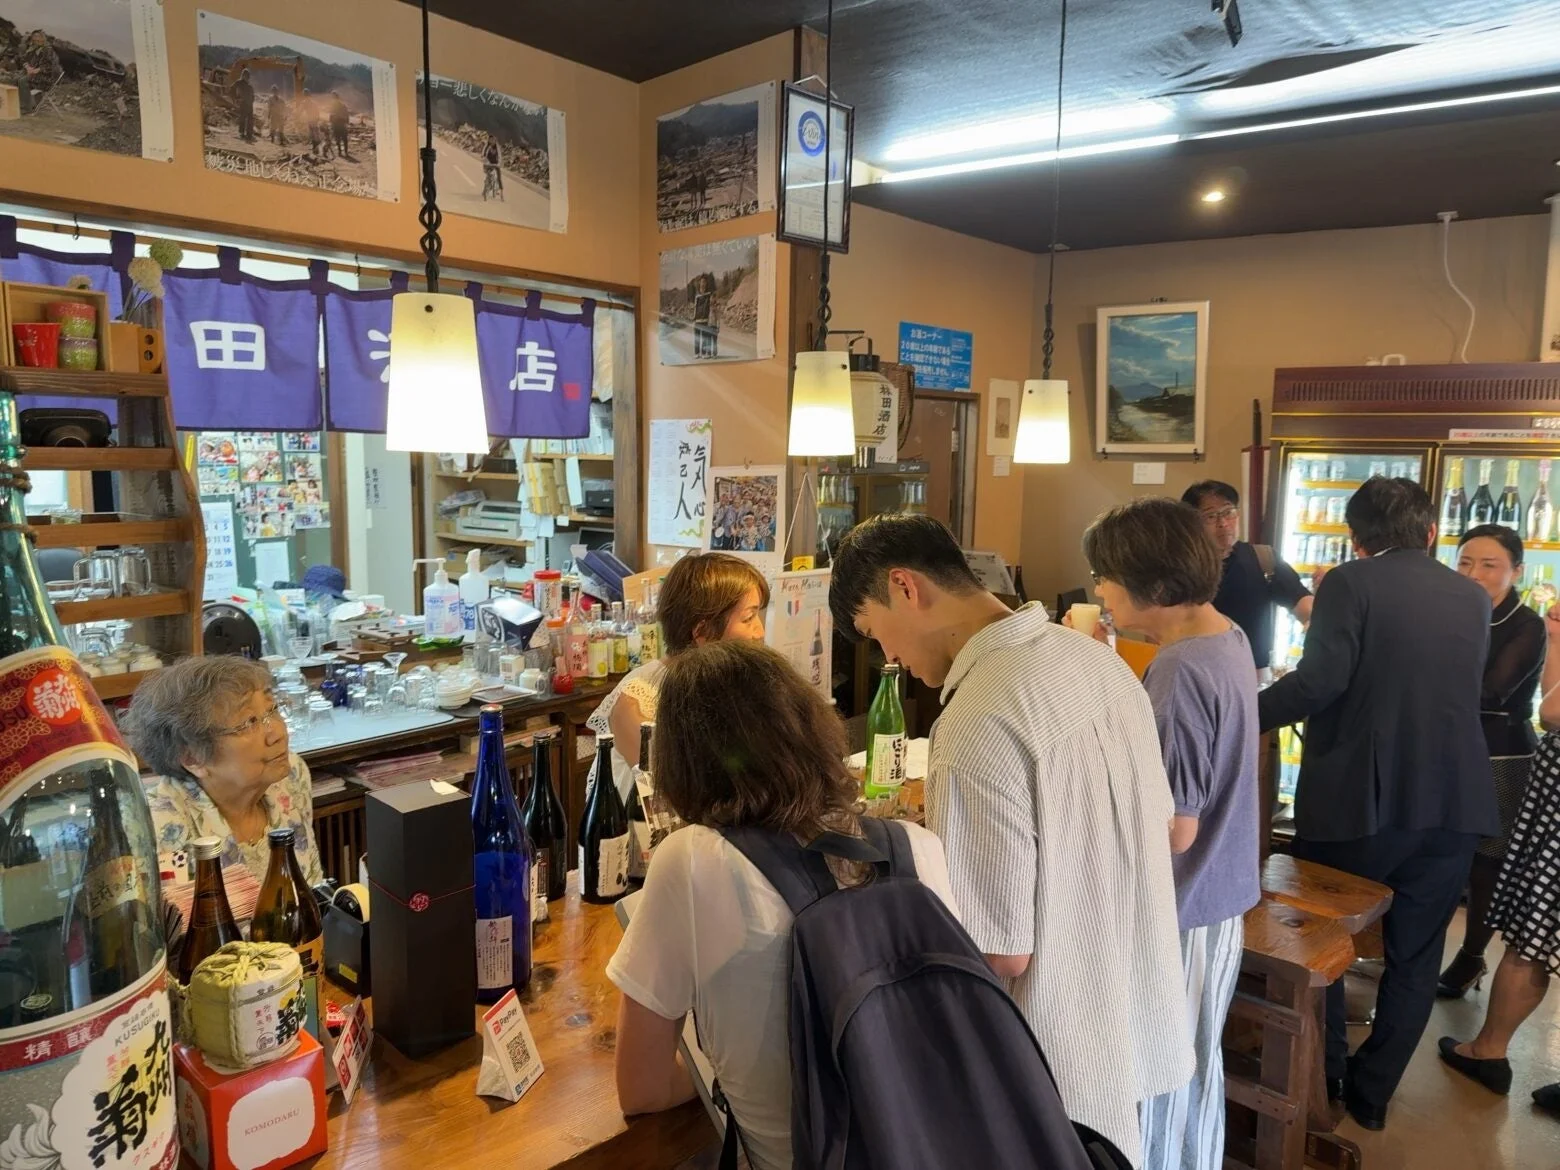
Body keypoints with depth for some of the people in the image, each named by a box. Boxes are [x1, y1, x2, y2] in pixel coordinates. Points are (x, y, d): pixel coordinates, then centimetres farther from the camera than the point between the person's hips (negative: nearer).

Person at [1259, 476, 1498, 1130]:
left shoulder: (1350, 583, -9)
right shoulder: (1474, 598, 9)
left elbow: (1320, 681, -20)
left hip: (1357, 799, -4)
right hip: (1453, 803, 5)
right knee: (1414, 956, 17)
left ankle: (1322, 1084, 27)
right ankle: (1370, 1094, 26)